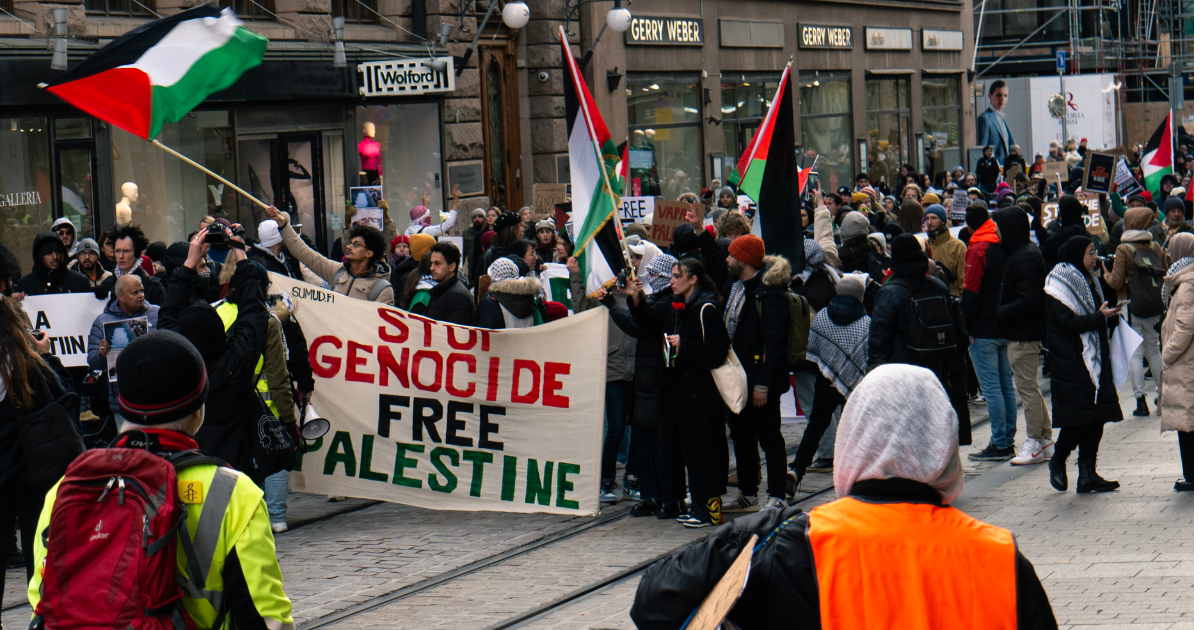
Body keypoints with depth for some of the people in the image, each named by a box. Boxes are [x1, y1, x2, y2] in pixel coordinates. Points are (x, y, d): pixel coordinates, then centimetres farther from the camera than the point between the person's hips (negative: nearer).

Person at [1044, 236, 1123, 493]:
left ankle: (1088, 474, 7)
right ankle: (1058, 460, 14)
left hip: (1094, 360, 8)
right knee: (1079, 417, -9)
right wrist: (1099, 317, -22)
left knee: (1095, 419, 4)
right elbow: (1067, 323, -18)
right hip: (1071, 363, -8)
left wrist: (1110, 316, 3)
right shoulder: (1059, 285, -10)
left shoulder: (1089, 281, 17)